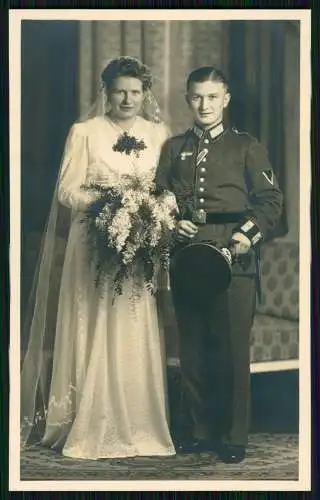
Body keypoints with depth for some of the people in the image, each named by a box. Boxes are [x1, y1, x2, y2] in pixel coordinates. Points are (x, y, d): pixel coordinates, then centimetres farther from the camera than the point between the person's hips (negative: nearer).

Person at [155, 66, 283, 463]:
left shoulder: (246, 146, 9)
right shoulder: (173, 148, 17)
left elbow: (270, 200, 3)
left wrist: (249, 234, -13)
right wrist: (172, 224, -5)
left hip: (233, 257, -3)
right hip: (185, 256, 3)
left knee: (233, 348, -3)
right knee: (191, 348, 6)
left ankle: (233, 436, 6)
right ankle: (197, 430, 17)